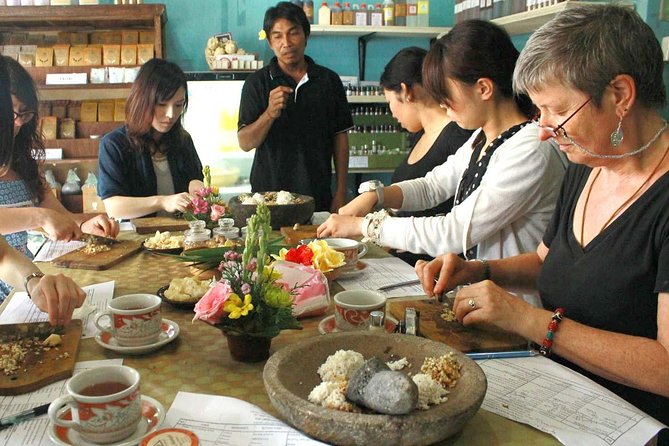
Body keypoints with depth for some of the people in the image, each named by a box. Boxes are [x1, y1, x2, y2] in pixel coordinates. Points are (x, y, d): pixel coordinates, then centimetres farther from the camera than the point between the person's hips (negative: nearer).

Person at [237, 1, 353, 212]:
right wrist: (270, 114, -24)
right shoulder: (257, 82, 0)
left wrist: (341, 193, 2)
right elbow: (245, 143, -5)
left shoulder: (329, 80, 4)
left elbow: (340, 137, 6)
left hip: (318, 196, 1)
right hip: (268, 195, -1)